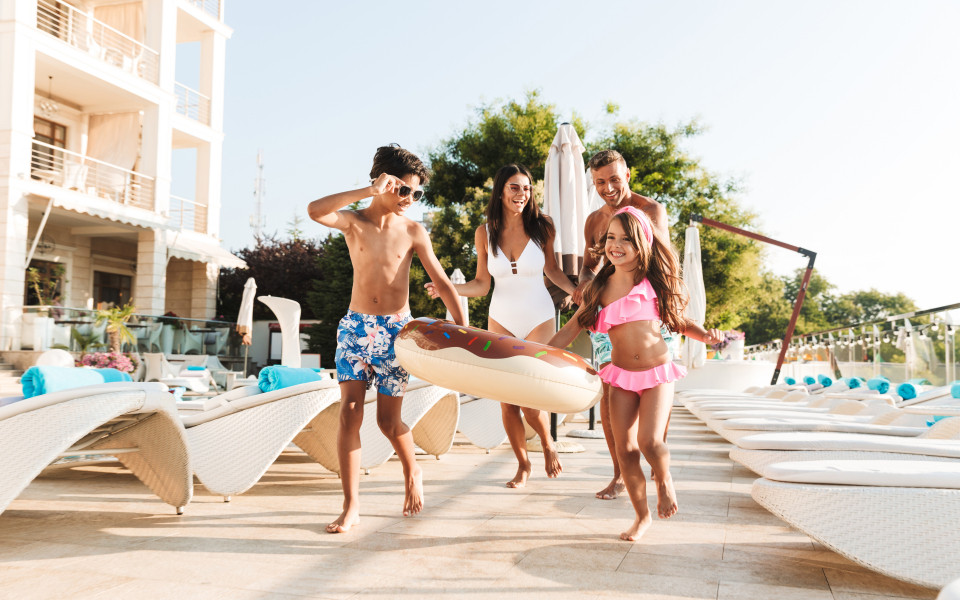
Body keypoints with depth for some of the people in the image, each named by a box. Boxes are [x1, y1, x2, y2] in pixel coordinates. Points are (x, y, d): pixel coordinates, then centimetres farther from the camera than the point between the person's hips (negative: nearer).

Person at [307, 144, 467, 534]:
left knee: (388, 421, 2)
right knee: (349, 414, -7)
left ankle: (412, 473, 33)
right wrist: (369, 191, -26)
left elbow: (442, 283, -1)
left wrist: (464, 330, -10)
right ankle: (351, 506, 1)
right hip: (356, 326, 0)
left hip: (395, 330, 0)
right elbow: (315, 211, -23)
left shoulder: (413, 231, 1)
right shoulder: (353, 221, -1)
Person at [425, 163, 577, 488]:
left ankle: (548, 443, 24)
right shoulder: (485, 233, -2)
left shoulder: (542, 227, -6)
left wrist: (576, 291, -7)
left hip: (539, 318, -2)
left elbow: (552, 269, 8)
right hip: (501, 320, 2)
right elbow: (481, 284, 1)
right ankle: (523, 464, 25)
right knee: (507, 402, 2)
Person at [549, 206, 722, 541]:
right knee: (625, 449, 0)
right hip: (621, 376, 2)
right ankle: (642, 516, 21)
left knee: (650, 442, -16)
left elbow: (677, 321, 10)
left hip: (657, 373, -2)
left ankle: (665, 481, 20)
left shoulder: (654, 283, -1)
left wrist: (705, 334, -10)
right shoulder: (599, 289, 3)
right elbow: (571, 329, 8)